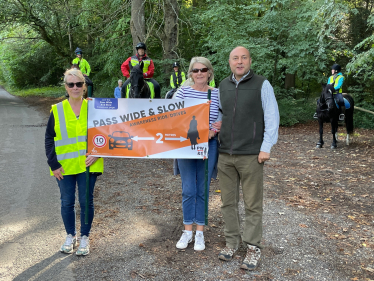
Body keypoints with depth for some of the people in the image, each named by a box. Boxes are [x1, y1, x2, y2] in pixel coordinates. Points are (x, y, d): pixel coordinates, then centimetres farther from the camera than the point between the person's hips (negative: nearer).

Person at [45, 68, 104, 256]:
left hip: (88, 164, 0)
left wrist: (96, 153, -10)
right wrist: (54, 164, -6)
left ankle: (84, 237, 23)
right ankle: (70, 235, 30)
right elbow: (49, 138, 1)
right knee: (67, 202, 10)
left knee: (86, 201, 5)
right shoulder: (57, 110, -1)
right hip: (65, 166, 1)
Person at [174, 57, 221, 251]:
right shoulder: (183, 91, 0)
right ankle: (187, 231, 20)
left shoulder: (217, 94, 1)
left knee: (202, 190, 8)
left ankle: (200, 233, 20)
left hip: (208, 146, 0)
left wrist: (213, 131, -16)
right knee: (188, 190, 5)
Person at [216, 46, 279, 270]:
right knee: (228, 202, 10)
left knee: (253, 204, 2)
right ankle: (232, 242, 25)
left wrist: (266, 148, -11)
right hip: (225, 154, 5)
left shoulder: (262, 85, -3)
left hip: (252, 155, -4)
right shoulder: (223, 86, 11)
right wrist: (217, 125, 6)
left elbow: (272, 118, -5)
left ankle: (253, 248, 14)